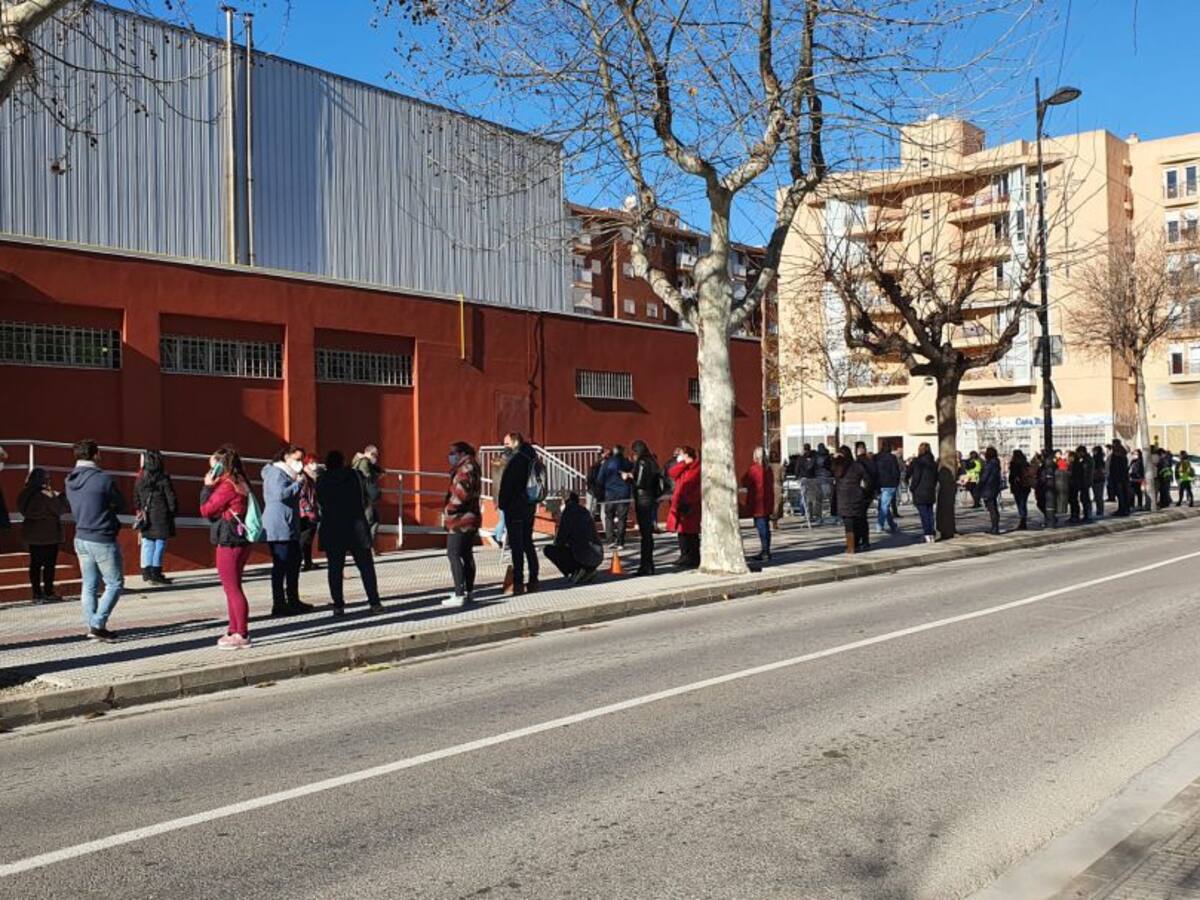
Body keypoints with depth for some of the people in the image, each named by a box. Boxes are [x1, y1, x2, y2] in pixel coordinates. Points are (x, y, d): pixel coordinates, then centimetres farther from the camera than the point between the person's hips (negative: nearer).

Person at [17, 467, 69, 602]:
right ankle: (48, 593, 3)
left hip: (33, 535, 8)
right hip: (48, 536, -7)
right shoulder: (46, 496, -18)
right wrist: (58, 496, -4)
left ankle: (37, 593, 14)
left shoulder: (27, 494, 5)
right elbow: (63, 509, -16)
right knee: (49, 564, 0)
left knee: (35, 563, 10)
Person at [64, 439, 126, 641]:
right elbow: (121, 505, -6)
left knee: (89, 585, 14)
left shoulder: (70, 481, 5)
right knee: (115, 584, 4)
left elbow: (75, 509, 13)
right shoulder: (103, 479, -17)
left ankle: (93, 627, 15)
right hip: (103, 541, -7)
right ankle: (97, 625, -4)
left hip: (81, 539, 7)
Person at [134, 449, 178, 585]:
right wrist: (173, 511, 5)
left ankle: (146, 571, 15)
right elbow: (171, 498, -7)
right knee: (160, 543, -1)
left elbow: (136, 498, 11)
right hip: (161, 516, -5)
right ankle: (155, 573, -1)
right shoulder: (163, 479, -11)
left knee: (147, 543, 12)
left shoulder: (140, 478, 4)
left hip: (146, 517, 5)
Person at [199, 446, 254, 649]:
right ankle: (234, 630, 24)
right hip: (239, 540, 10)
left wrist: (207, 486, -4)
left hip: (229, 543, -10)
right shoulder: (239, 483, 13)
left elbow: (206, 510, -10)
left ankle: (241, 635, -2)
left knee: (232, 588, -5)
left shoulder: (227, 486, -16)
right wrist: (211, 486, 9)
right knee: (233, 587, 17)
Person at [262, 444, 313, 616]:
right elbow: (281, 494, -27)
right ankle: (279, 605, -6)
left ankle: (293, 601, 23)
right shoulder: (277, 473, -11)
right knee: (280, 565, -9)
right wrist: (299, 483, -18)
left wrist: (299, 481, 11)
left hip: (289, 527, 11)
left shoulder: (288, 473, 20)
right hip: (279, 527, -11)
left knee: (294, 563, 15)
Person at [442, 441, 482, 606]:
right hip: (470, 518, 10)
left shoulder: (466, 470, -16)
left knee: (454, 555, -10)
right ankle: (469, 592, 22)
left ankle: (459, 595, -12)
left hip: (461, 520, -10)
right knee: (466, 555, 15)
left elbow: (461, 494, -26)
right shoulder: (470, 468, 16)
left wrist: (447, 511, -15)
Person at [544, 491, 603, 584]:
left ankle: (577, 571, -5)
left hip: (583, 556, -7)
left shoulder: (567, 512, -2)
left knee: (548, 550, 4)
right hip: (598, 557, 8)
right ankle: (589, 570, 13)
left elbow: (559, 540, -3)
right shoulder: (585, 511, 19)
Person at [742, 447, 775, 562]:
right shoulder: (768, 469, 8)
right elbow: (772, 483, 14)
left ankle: (765, 552, -7)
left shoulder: (754, 468, -13)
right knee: (765, 526, 13)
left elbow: (745, 482, -8)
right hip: (767, 502, 7)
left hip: (757, 502, -7)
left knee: (761, 527, -5)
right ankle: (766, 552, 18)